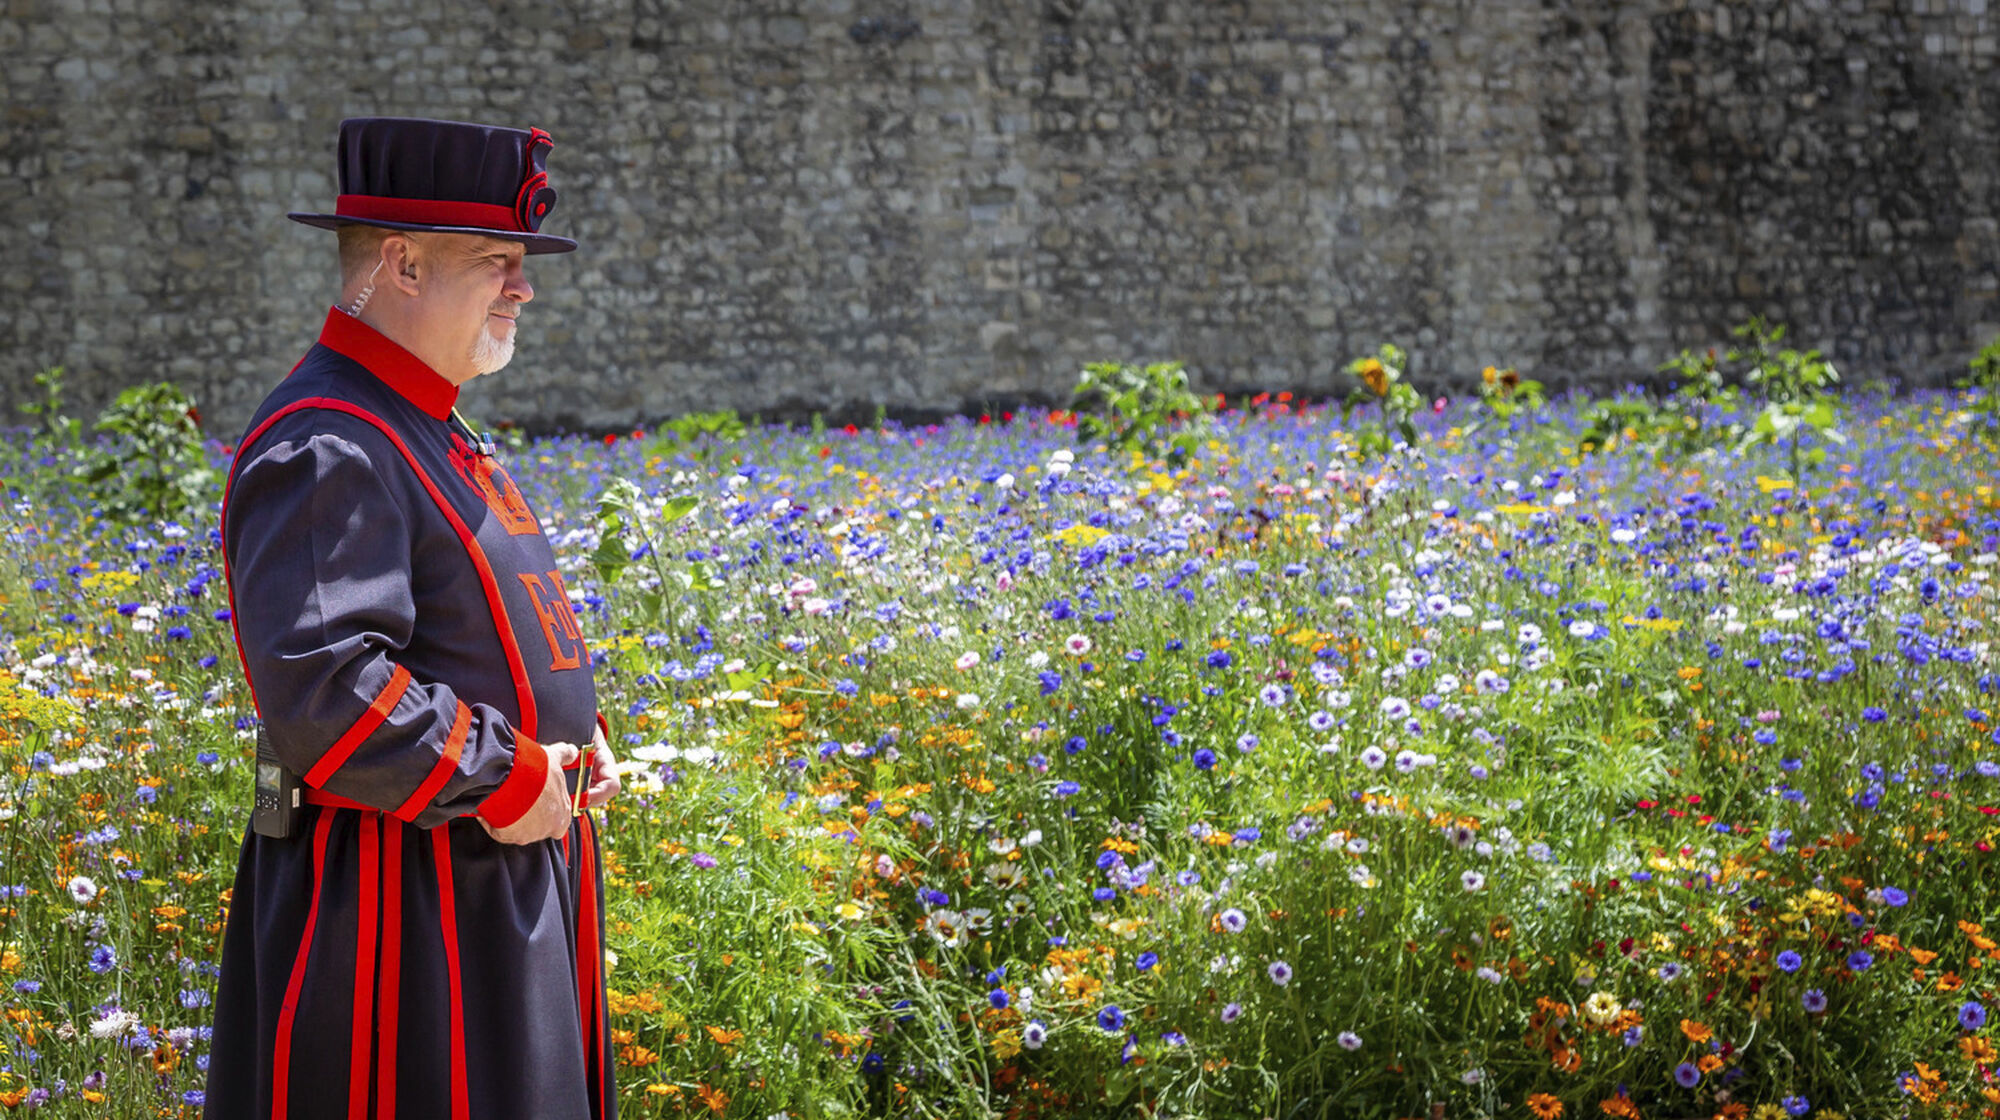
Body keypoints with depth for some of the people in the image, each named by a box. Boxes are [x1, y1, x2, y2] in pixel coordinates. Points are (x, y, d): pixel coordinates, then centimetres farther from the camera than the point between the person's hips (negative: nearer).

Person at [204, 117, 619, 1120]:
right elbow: (319, 687, -28)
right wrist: (501, 780, -21)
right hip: (404, 909, -10)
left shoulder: (427, 432, 15)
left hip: (502, 880, 10)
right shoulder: (321, 452, -18)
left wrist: (575, 736, 8)